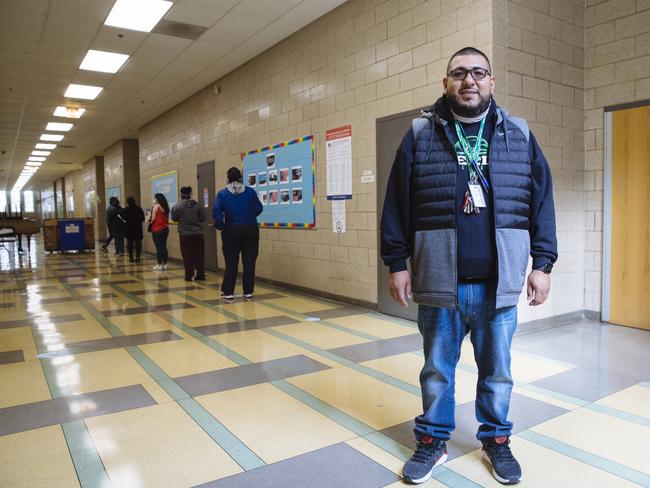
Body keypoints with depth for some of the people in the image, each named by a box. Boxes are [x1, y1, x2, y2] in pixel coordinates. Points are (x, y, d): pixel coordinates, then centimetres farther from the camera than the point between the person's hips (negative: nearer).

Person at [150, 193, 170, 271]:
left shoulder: (156, 206, -8)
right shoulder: (165, 207, 11)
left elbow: (153, 219, -10)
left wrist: (149, 219, 10)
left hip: (157, 230, -6)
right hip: (165, 229, 6)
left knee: (158, 248, -3)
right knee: (164, 247, 9)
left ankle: (159, 265, 0)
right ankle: (164, 265, 11)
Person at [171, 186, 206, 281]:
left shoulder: (177, 206, -8)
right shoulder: (197, 205, -2)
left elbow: (174, 218, 2)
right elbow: (203, 218, 2)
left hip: (185, 234, -2)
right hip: (198, 233, 2)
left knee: (187, 255, 5)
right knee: (199, 255, 7)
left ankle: (189, 275, 8)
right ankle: (200, 274, 10)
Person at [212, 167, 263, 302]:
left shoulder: (222, 194, -1)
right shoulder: (250, 191, 1)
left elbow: (216, 211, -12)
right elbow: (259, 209, 1)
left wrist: (221, 226, 0)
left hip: (232, 231, 0)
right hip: (250, 229, 0)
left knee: (231, 263, 7)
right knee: (249, 262, 6)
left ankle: (228, 293, 7)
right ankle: (248, 293, 10)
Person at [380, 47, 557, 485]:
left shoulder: (519, 135, 6)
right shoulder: (420, 135, 2)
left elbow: (541, 202, 6)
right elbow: (397, 205, 1)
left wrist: (542, 263, 1)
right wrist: (397, 263, -1)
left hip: (499, 283, 1)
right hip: (440, 282, -1)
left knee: (497, 371, 15)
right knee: (437, 369, 13)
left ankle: (496, 440, 36)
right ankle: (433, 441, 32)